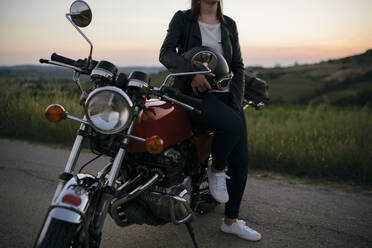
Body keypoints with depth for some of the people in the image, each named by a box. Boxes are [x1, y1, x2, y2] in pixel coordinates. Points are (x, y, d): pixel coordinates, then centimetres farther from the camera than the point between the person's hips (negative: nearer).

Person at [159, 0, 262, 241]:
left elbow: (238, 66, 12)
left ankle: (231, 221, 12)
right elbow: (166, 53, -9)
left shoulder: (229, 25, 14)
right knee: (233, 124, -34)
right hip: (194, 93, -4)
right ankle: (216, 170, -3)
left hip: (225, 94, 5)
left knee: (241, 159, -3)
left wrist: (236, 102, -1)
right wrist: (192, 71, -28)